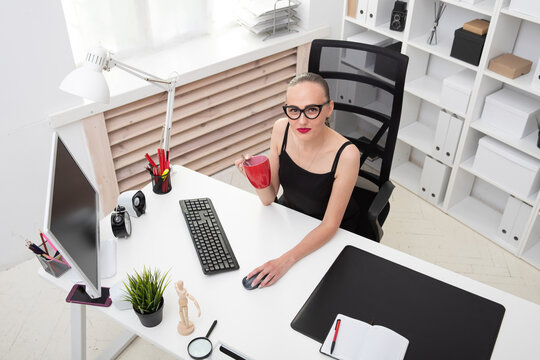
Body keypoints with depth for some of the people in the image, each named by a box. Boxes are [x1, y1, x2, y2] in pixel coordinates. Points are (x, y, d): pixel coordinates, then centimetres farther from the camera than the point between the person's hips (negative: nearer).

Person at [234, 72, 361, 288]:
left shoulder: (346, 155, -31)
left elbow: (330, 225, -23)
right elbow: (268, 199, -10)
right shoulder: (281, 129, -18)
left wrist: (287, 260, -35)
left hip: (331, 236, -4)